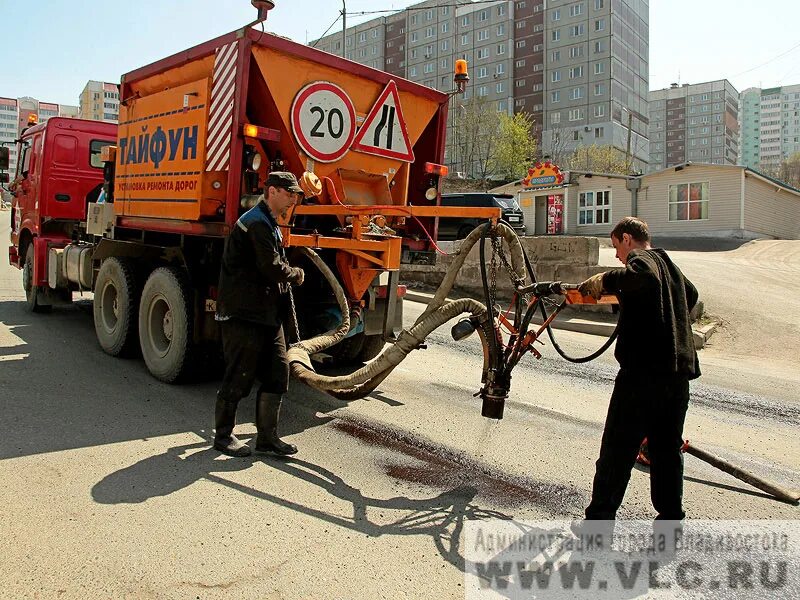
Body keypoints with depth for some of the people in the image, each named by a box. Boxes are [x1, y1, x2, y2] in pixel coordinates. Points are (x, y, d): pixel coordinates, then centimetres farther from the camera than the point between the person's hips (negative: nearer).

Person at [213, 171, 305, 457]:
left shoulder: (269, 224, 19)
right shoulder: (257, 224, -15)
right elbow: (273, 269, -21)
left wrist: (288, 274, 8)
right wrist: (297, 274, -3)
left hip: (267, 314, 10)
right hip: (244, 314, -10)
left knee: (277, 373, 8)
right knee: (239, 377, 0)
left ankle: (267, 436, 19)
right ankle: (223, 435, 17)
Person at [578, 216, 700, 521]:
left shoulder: (641, 259, -6)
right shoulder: (668, 263, 20)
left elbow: (645, 276, -32)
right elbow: (690, 294, 41)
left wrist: (604, 280, -21)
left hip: (644, 370, -8)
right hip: (679, 370, 8)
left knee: (618, 447, -1)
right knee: (668, 447, 16)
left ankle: (600, 518, 6)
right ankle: (671, 516, 24)